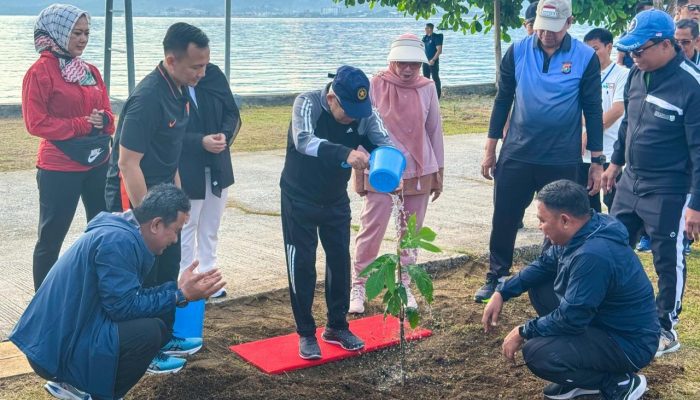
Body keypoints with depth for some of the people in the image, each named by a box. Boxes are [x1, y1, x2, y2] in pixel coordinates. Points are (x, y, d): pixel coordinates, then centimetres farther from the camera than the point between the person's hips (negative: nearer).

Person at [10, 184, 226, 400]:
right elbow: (124, 307, -21)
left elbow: (133, 296, 13)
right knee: (150, 331, -23)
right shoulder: (117, 240, -21)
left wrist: (178, 288, 8)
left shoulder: (123, 231, 10)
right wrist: (180, 296, -14)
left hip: (64, 335, 10)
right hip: (56, 351, -10)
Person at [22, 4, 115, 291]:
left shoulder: (91, 71, 11)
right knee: (51, 238, 3)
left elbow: (107, 112, 15)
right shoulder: (40, 71, -9)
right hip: (59, 168, -6)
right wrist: (81, 125, -16)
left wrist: (102, 120, -9)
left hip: (97, 163, 7)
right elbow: (35, 122, -13)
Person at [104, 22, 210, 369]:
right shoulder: (147, 98, -27)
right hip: (133, 197, -9)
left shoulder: (179, 89, 1)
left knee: (168, 268, 17)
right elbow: (127, 163, -26)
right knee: (143, 277, 2)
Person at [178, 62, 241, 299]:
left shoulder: (214, 75, -1)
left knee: (211, 227, 17)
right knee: (187, 227, 7)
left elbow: (232, 113, 5)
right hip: (186, 170, -5)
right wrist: (200, 142, -25)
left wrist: (226, 135, -15)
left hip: (217, 166, 6)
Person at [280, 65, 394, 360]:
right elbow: (303, 140, -45)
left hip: (336, 200, 4)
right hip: (299, 199, -4)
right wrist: (346, 153, -61)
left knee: (340, 260, 8)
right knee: (302, 264, 0)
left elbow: (386, 143, -25)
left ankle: (337, 327, 25)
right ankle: (306, 333, 14)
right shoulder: (307, 104, -27)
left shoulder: (364, 114, -15)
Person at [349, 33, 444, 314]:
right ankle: (358, 286, 7)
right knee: (372, 229, -5)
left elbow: (435, 131, 9)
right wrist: (359, 172, -1)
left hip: (419, 172, 3)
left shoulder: (427, 88, 2)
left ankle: (404, 285, 21)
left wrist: (438, 173, 11)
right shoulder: (375, 86, -6)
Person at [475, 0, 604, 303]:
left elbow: (593, 110, -2)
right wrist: (490, 149, 5)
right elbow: (503, 100, 5)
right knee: (504, 220, 7)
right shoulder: (518, 51, -2)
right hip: (516, 154, 2)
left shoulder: (586, 58, -7)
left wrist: (597, 161, -1)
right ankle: (497, 277, 24)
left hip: (562, 160, -1)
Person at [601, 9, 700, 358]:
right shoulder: (638, 74, 2)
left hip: (668, 192, -7)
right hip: (630, 182, 7)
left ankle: (665, 329, 21)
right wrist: (615, 162, 23)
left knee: (668, 262, 5)